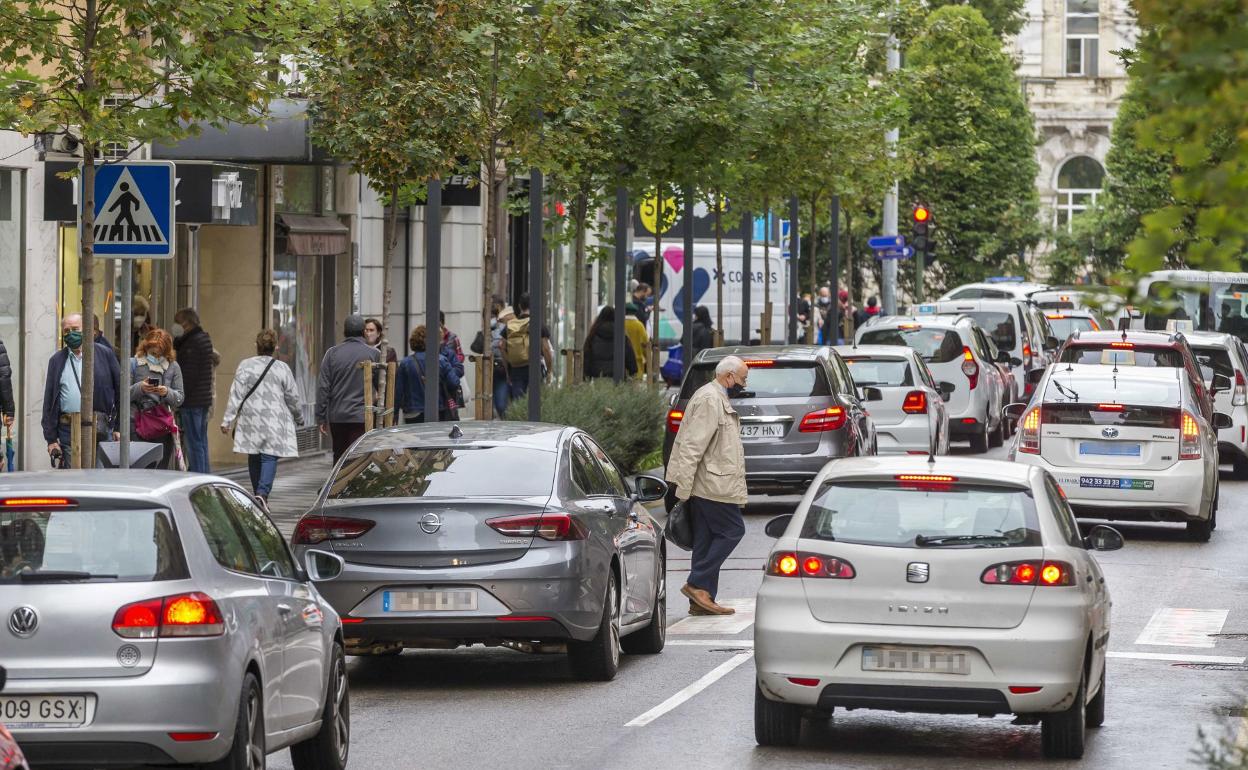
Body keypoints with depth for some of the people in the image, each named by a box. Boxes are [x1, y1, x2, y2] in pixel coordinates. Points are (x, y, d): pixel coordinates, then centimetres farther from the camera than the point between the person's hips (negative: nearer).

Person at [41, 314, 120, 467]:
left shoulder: (104, 354, 6)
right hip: (68, 430, 1)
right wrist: (51, 439, 4)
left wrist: (119, 427, 0)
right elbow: (48, 401, 10)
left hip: (100, 429, -1)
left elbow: (120, 390, 6)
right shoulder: (57, 361, 11)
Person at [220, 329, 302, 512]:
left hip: (250, 420, 2)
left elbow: (236, 395, -4)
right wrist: (299, 418, 21)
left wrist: (227, 420, -3)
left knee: (254, 458, 13)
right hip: (274, 420, -2)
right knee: (269, 456, -5)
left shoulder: (245, 366, 0)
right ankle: (262, 493, -23)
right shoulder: (282, 368, -1)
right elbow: (293, 397, 5)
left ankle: (258, 495, 21)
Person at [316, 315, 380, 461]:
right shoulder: (373, 354, -4)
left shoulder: (332, 353, 2)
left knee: (339, 456, 14)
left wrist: (321, 417, 6)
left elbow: (323, 387, 1)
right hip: (362, 417, -3)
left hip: (337, 417, 3)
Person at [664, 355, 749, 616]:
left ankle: (702, 599, 9)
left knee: (706, 539, 8)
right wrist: (684, 486, -21)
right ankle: (698, 584, -9)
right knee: (732, 530, -8)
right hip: (713, 485, -10)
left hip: (707, 485, 10)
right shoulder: (709, 400, -14)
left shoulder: (718, 400, 21)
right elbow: (692, 445, -19)